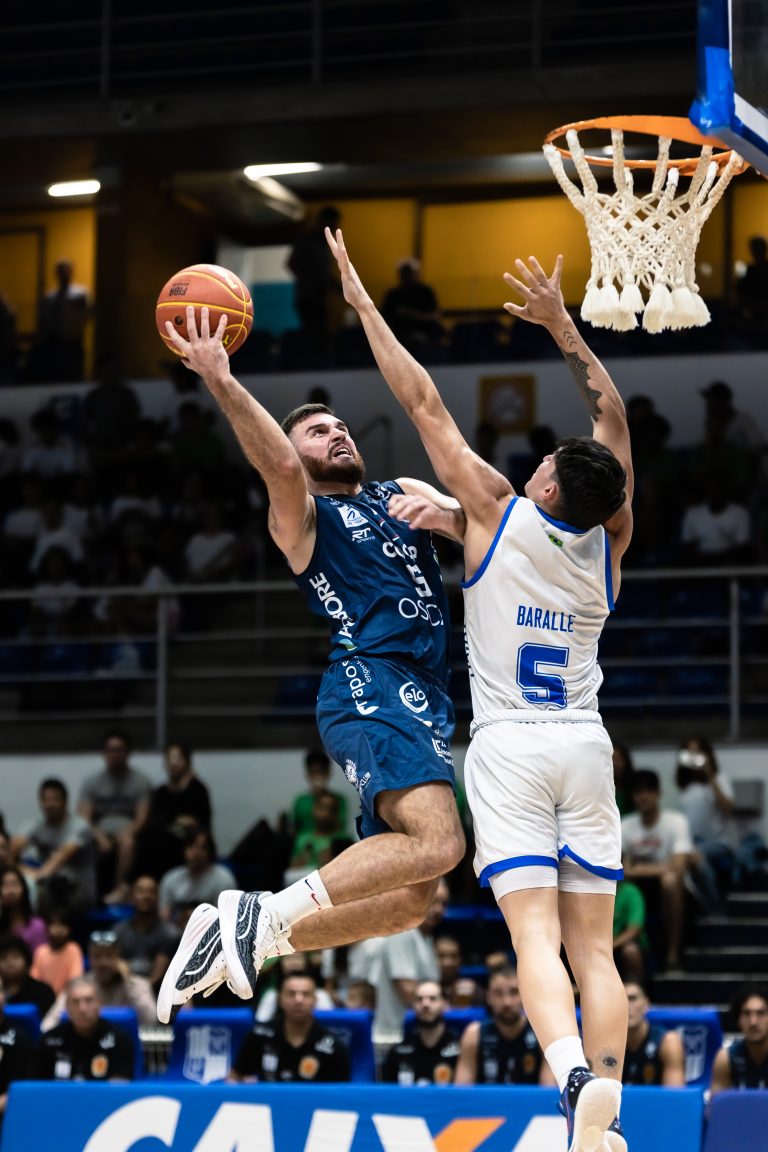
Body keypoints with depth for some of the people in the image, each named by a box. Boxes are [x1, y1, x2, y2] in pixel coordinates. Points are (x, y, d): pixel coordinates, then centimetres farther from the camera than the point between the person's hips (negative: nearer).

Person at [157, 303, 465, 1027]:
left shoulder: (405, 496, 27)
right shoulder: (302, 517, 7)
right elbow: (279, 467, -15)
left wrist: (447, 512, -9)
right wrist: (218, 378, -23)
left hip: (423, 701, 7)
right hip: (369, 685, -7)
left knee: (408, 899, 4)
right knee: (437, 842, -29)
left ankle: (237, 941, 12)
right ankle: (264, 917, -22)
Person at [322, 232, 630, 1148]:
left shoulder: (499, 514, -6)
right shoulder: (610, 538, 3)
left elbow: (425, 405, 0)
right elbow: (613, 420, 17)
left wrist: (361, 303, 7)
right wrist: (561, 325, 20)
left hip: (509, 743, -4)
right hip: (584, 746, 4)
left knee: (537, 936, -14)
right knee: (593, 945, 3)